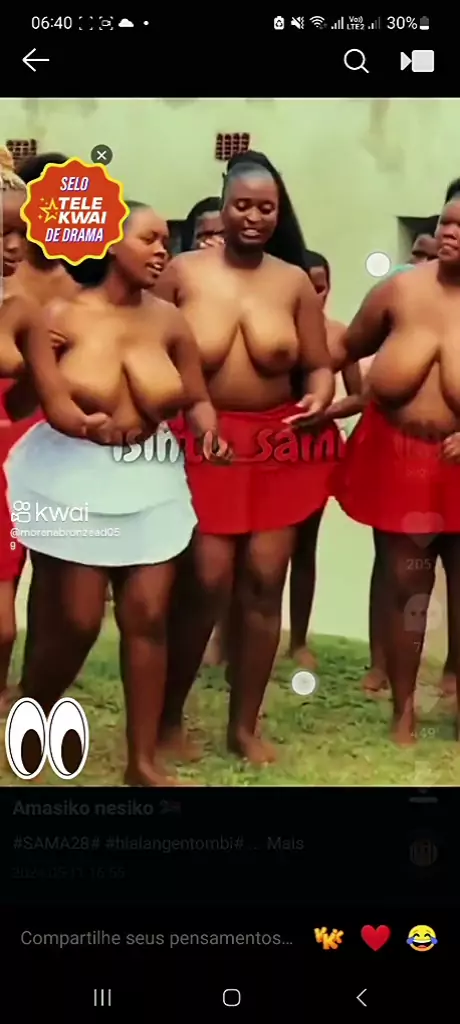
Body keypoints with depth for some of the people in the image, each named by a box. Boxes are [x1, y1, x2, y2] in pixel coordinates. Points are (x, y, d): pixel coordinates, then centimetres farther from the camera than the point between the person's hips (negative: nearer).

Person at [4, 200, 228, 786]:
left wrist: (208, 430, -18)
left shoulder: (169, 320, 1)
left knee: (147, 615, 4)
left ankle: (143, 760, 18)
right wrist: (84, 423, -35)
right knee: (74, 621, 2)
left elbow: (196, 398, 3)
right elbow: (53, 405, -15)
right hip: (72, 478, -3)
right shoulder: (60, 316, -8)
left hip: (150, 480, 3)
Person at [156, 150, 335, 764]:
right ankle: (169, 715, 16)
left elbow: (320, 367, 6)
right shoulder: (182, 271, -1)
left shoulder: (294, 281, 4)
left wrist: (320, 400, -16)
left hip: (278, 445, 3)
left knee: (264, 581, 3)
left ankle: (245, 724, 21)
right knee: (207, 582, -9)